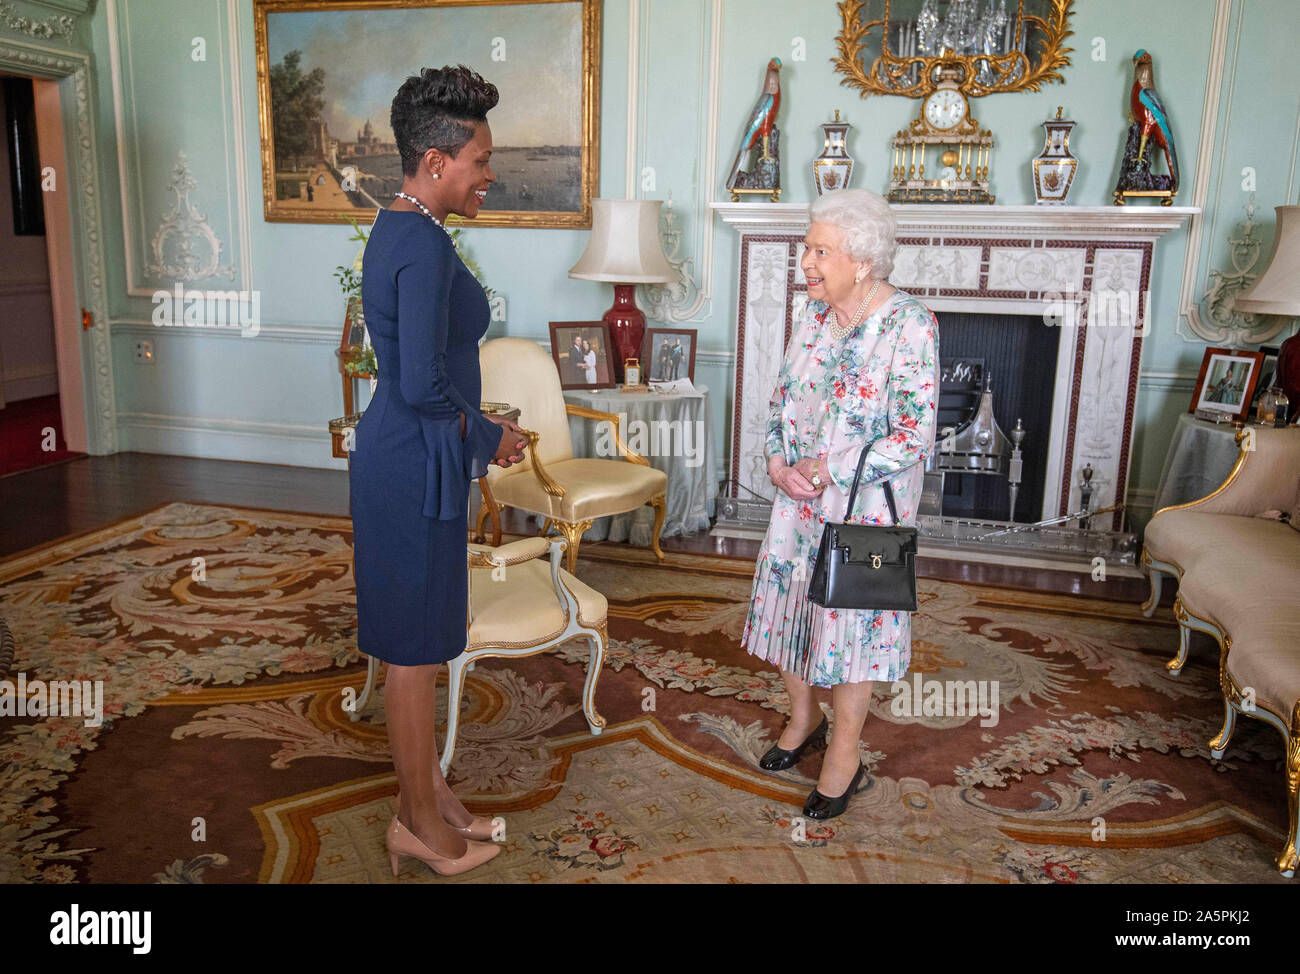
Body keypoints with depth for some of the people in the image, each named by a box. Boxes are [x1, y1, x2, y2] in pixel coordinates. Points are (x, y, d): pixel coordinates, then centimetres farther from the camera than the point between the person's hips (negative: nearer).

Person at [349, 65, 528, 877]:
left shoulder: (398, 230, 11)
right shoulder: (426, 246, -21)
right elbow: (422, 385, -27)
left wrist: (479, 430, 14)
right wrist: (490, 437, -11)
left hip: (405, 454, 10)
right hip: (416, 466, -10)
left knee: (421, 641, 19)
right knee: (417, 650, 5)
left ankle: (425, 791, 36)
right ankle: (420, 821, 23)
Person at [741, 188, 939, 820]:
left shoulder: (910, 325, -17)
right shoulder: (814, 314, 3)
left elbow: (914, 437, -20)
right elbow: (782, 395, 11)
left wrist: (827, 470, -19)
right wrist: (780, 461, -6)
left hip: (866, 506, -6)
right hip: (799, 499, 6)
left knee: (851, 616, 5)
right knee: (789, 600, 13)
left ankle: (845, 751, 25)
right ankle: (803, 718, 38)